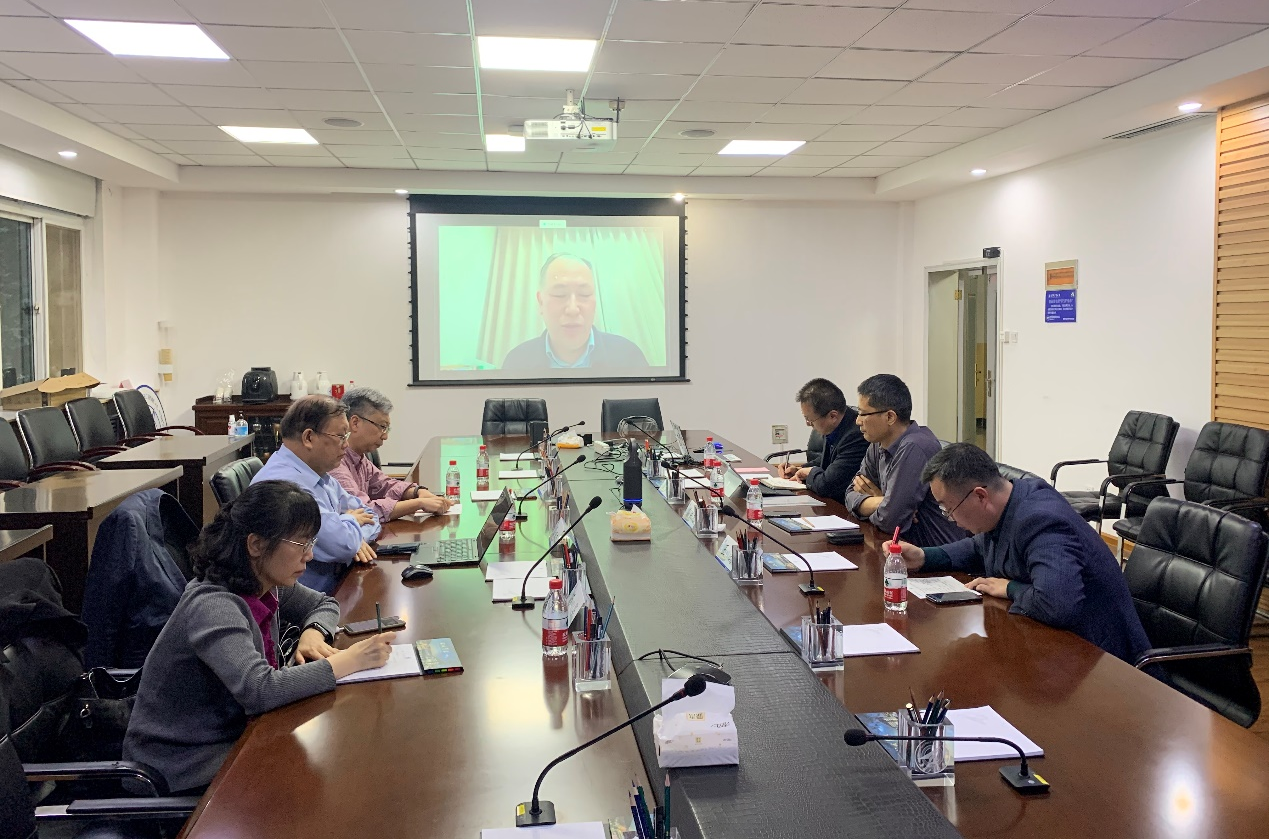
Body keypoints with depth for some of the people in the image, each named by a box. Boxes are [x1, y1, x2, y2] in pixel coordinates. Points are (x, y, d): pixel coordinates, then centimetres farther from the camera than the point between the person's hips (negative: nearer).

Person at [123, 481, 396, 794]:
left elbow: (325, 604, 17)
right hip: (183, 765, -8)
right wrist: (350, 660, -32)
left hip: (235, 736, 8)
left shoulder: (265, 583, -2)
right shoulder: (213, 606, -26)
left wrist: (313, 633, -6)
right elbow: (260, 691, -39)